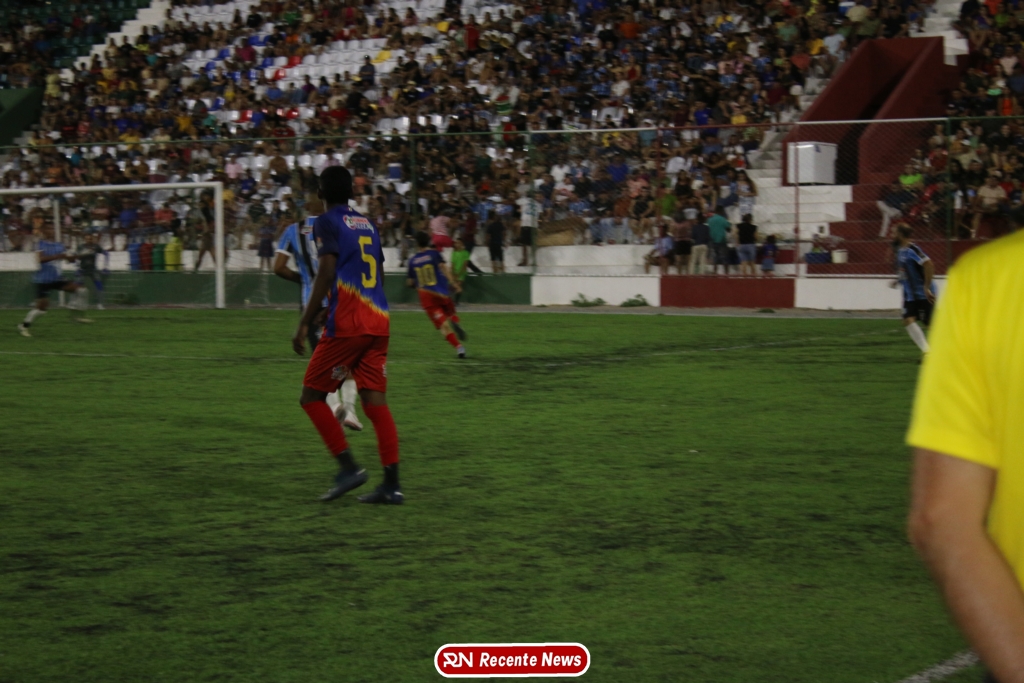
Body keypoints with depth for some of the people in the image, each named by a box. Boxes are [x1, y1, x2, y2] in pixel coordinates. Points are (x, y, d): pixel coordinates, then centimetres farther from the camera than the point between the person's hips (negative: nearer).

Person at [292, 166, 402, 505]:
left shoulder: (327, 223, -3)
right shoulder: (368, 224, 18)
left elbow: (326, 273, -14)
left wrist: (304, 324, -14)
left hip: (345, 325, -7)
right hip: (379, 324, 7)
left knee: (312, 396, 4)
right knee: (375, 401, 4)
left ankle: (349, 467, -6)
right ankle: (392, 485, -3)